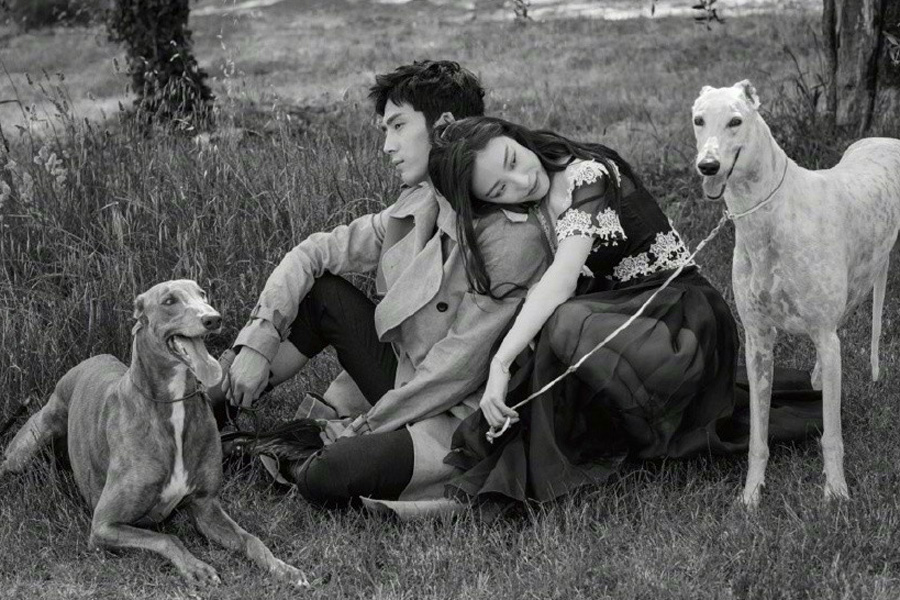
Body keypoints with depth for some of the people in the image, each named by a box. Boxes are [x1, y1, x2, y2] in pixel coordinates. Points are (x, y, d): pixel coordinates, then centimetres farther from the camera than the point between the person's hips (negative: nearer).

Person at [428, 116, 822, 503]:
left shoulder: (588, 175, -18)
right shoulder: (530, 209, 5)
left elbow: (563, 280, -31)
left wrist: (501, 363, -37)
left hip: (679, 315, -8)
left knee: (566, 327, -35)